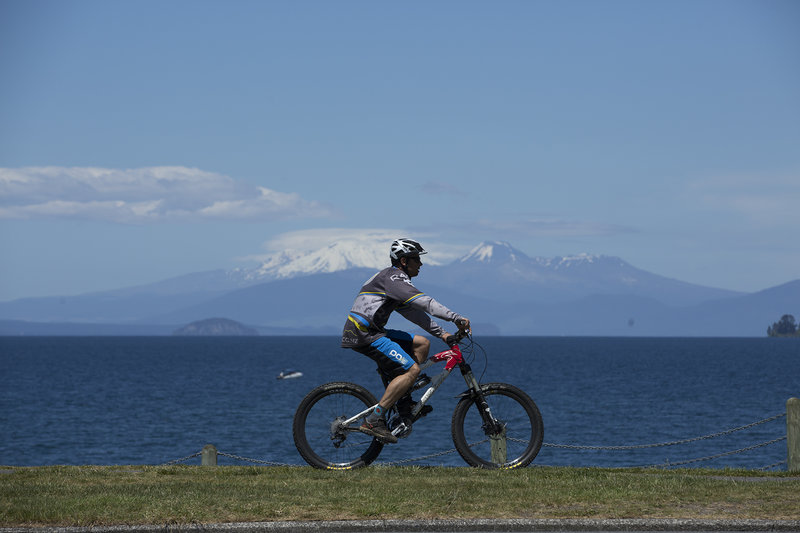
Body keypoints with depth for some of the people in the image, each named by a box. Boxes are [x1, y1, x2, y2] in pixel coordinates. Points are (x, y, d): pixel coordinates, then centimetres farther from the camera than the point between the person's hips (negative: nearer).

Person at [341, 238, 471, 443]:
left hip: (373, 332, 10)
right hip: (364, 334, -10)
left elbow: (414, 311, 24)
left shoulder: (395, 279, 22)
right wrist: (456, 318, -25)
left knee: (421, 343, 12)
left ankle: (404, 403, 11)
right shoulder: (393, 278, -11)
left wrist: (442, 333, 17)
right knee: (411, 370, -16)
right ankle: (374, 421, -18)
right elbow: (423, 301, -22)